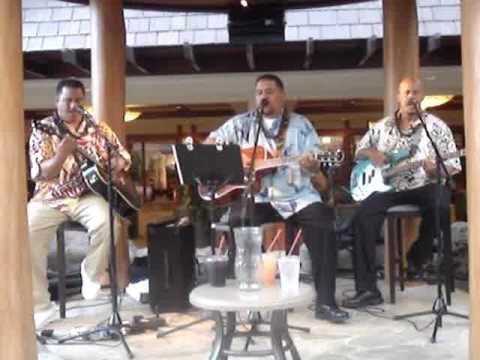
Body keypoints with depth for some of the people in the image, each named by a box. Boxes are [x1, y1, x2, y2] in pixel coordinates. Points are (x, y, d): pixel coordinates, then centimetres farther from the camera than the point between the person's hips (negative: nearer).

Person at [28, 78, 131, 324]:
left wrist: (115, 166, -8)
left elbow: (123, 156, 16)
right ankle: (38, 302, -12)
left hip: (87, 195, 1)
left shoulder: (98, 128, 9)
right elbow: (42, 174, -10)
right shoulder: (43, 130, 0)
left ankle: (91, 273, -1)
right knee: (27, 232, -27)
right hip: (50, 198, -1)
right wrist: (63, 154, -29)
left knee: (107, 222, -31)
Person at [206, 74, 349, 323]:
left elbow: (315, 166, 3)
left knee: (324, 226, -24)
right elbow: (209, 142, 9)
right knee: (235, 223, -29)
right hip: (256, 197, 0)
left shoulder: (301, 124, 8)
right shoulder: (242, 123, 9)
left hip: (296, 196, 0)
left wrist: (311, 164, -22)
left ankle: (325, 302, -15)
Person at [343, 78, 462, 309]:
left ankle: (419, 257, -6)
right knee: (363, 216, -25)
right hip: (389, 187, 2)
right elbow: (359, 151, 21)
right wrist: (371, 153, -3)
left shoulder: (437, 126, 4)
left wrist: (435, 170, -21)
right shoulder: (382, 127, 13)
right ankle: (367, 289, -24)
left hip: (425, 185, -2)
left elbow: (453, 166, 2)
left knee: (441, 206, -36)